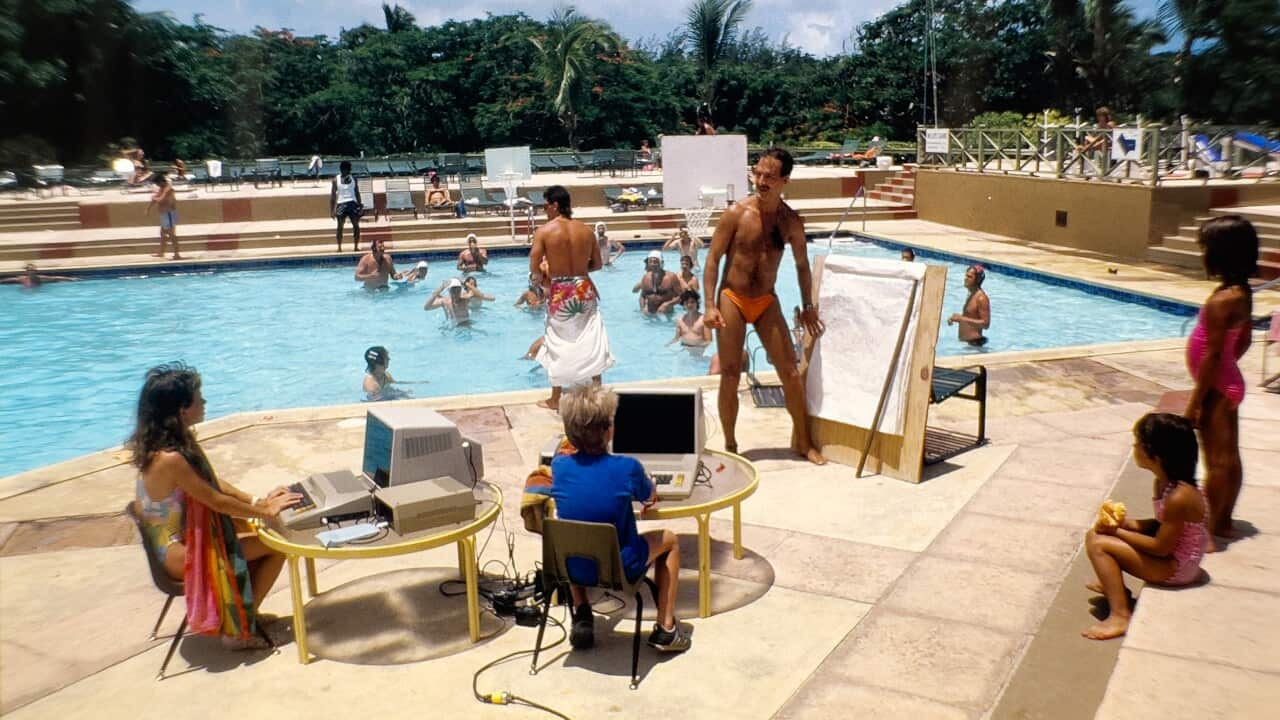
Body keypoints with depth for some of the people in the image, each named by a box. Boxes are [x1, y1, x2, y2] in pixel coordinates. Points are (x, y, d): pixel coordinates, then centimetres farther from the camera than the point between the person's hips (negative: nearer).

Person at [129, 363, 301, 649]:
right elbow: (216, 500, -22)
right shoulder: (170, 459, -29)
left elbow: (213, 483, 9)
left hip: (186, 537, 9)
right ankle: (237, 629, 3)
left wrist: (257, 501, 0)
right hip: (181, 554, -9)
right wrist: (265, 511, -12)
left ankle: (243, 612, 18)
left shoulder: (179, 440, 0)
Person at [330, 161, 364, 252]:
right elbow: (332, 195, 2)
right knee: (340, 226, -2)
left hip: (353, 203, 2)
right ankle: (339, 247, 3)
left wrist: (360, 206, 8)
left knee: (356, 225, -1)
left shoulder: (353, 179, 7)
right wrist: (331, 210, -4)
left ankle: (356, 246, 7)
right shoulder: (336, 180, 1)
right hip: (341, 204, -2)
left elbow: (357, 193, 13)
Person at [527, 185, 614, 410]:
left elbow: (534, 268, -9)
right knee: (591, 341, 14)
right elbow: (597, 264, 7)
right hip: (584, 289, 3)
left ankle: (555, 399, 19)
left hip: (560, 293, -3)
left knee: (558, 344, 9)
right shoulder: (586, 230, 1)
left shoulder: (544, 231, -10)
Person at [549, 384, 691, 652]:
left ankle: (582, 615, 27)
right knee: (669, 540, 23)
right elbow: (650, 498, 6)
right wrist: (645, 481, 29)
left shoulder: (558, 466, -8)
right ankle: (665, 628, 21)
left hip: (570, 568, 3)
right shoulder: (628, 467, -17)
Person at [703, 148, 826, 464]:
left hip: (767, 302, 3)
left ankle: (803, 441, 19)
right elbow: (713, 258, -8)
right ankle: (730, 445, 16)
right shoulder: (737, 213, -10)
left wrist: (808, 306, 11)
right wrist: (710, 305, -15)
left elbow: (802, 264, 13)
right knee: (730, 378, 0)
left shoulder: (791, 221, -1)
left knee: (791, 374, 2)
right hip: (732, 300, -3)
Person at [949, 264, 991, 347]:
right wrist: (957, 318, 6)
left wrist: (962, 319, -25)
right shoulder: (971, 295, 12)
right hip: (963, 341, 9)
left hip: (974, 342, -9)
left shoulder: (981, 298, -16)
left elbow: (986, 324, -21)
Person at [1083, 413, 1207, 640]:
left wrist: (1117, 532, -17)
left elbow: (1161, 548, -24)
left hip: (1175, 569, -10)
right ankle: (1116, 586, 23)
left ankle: (1120, 617, -18)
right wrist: (1125, 523, -4)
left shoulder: (1179, 497, -30)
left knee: (1097, 542, -19)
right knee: (1098, 531, 10)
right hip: (1173, 555, 10)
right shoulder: (1164, 482, -2)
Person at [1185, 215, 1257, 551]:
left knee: (1216, 462, -4)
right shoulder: (1243, 294, 4)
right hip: (1230, 382, 10)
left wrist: (1195, 400, -18)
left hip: (1217, 387, -10)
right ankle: (1224, 522, 30)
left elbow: (1212, 354, -23)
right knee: (1229, 457, 17)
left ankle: (1206, 533, 3)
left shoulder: (1221, 300, -24)